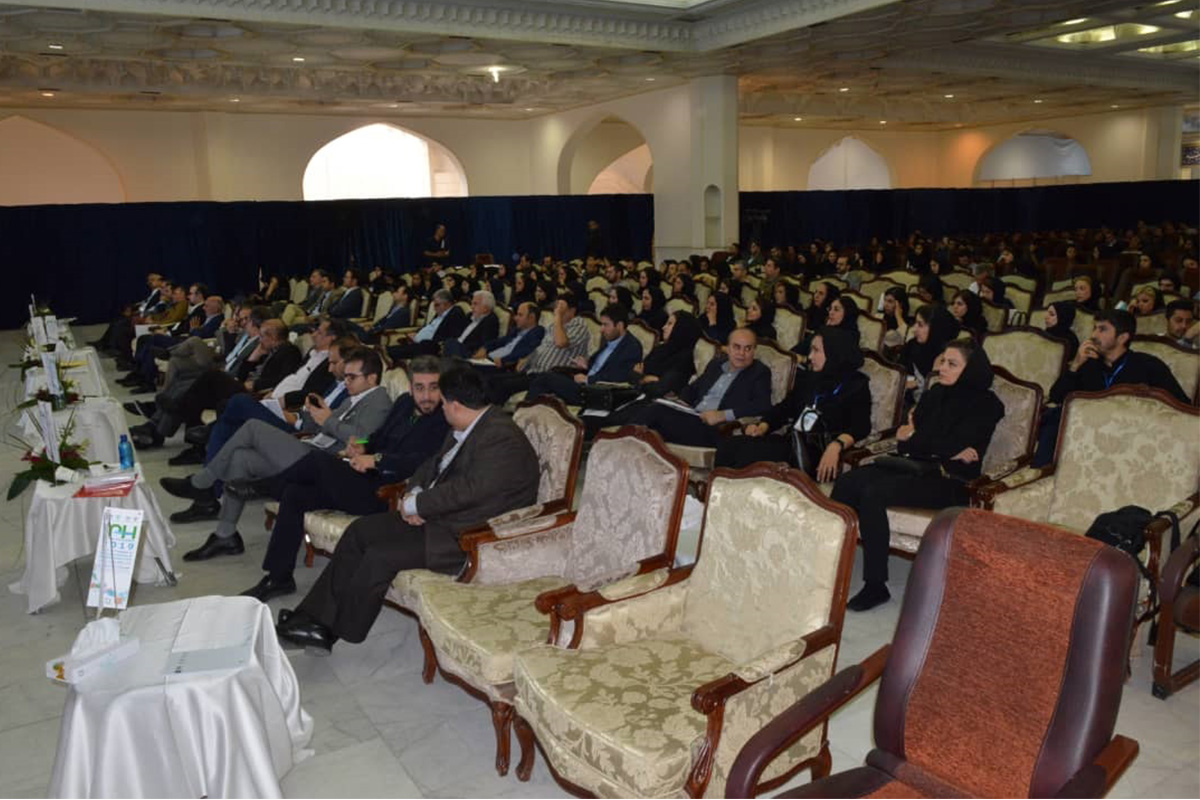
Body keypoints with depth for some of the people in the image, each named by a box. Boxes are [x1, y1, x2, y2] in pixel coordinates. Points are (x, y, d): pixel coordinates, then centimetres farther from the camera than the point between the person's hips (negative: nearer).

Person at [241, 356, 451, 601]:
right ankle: (279, 577, 7)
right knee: (294, 493, -2)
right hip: (366, 478, 8)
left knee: (319, 459, -17)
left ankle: (268, 486, 15)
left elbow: (420, 463, -23)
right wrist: (360, 448, 0)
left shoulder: (444, 423, -11)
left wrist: (376, 459, -21)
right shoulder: (404, 402, 12)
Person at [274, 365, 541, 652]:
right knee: (360, 530, 3)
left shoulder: (502, 439, -22)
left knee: (380, 556, -18)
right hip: (436, 514, 10)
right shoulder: (466, 429, 10)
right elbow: (434, 465, 17)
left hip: (465, 537, -10)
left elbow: (469, 489, -29)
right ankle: (317, 618, 6)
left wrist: (415, 505, -18)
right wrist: (414, 494, -4)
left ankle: (336, 631, 4)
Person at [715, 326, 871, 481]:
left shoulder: (856, 385, 2)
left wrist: (836, 446, -31)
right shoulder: (808, 378, 22)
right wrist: (762, 427, 0)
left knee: (750, 452, -30)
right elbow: (785, 407, 20)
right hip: (791, 441, 7)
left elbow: (860, 426, -11)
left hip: (818, 452, -7)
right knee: (728, 445, -18)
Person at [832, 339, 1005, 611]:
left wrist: (912, 438, 0)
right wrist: (949, 452, -5)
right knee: (847, 482, -19)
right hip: (915, 470, 7)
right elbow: (904, 442, 9)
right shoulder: (935, 393, 16)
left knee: (873, 492, -29)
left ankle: (876, 585, -24)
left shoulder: (986, 405, -2)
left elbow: (952, 445, -14)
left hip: (950, 483, -6)